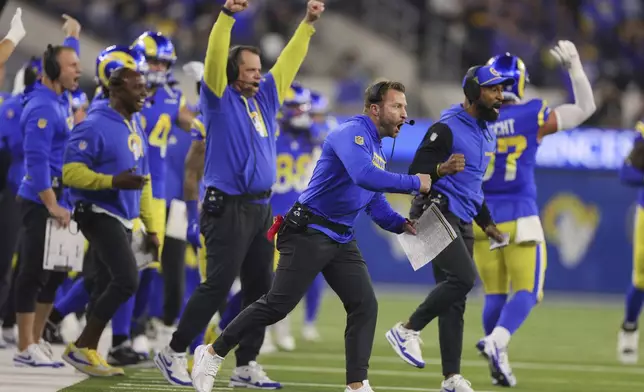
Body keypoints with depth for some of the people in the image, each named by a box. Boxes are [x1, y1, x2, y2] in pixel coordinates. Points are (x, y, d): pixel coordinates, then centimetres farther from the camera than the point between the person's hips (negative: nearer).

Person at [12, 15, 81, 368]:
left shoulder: (61, 97, 11)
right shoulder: (42, 108, -18)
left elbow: (64, 57, 34)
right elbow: (37, 160, -24)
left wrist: (72, 33, 50)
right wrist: (51, 205, -27)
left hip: (57, 199, 10)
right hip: (40, 201, -10)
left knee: (55, 272, 13)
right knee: (35, 272, -7)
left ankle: (37, 340, 20)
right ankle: (25, 349, -5)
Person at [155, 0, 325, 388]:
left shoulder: (265, 98, 14)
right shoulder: (221, 99, -3)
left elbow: (288, 62, 20)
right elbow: (215, 58, -16)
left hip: (261, 208, 7)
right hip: (228, 207, -7)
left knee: (260, 288, 6)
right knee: (218, 285, -10)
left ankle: (246, 365, 13)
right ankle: (175, 352, 1)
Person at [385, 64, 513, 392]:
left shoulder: (487, 134, 16)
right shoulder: (447, 128, -12)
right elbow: (415, 172, -16)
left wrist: (487, 223, 24)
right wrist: (441, 169, -35)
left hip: (462, 222, 9)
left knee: (454, 298, 7)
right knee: (463, 278, -24)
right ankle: (407, 331, -11)